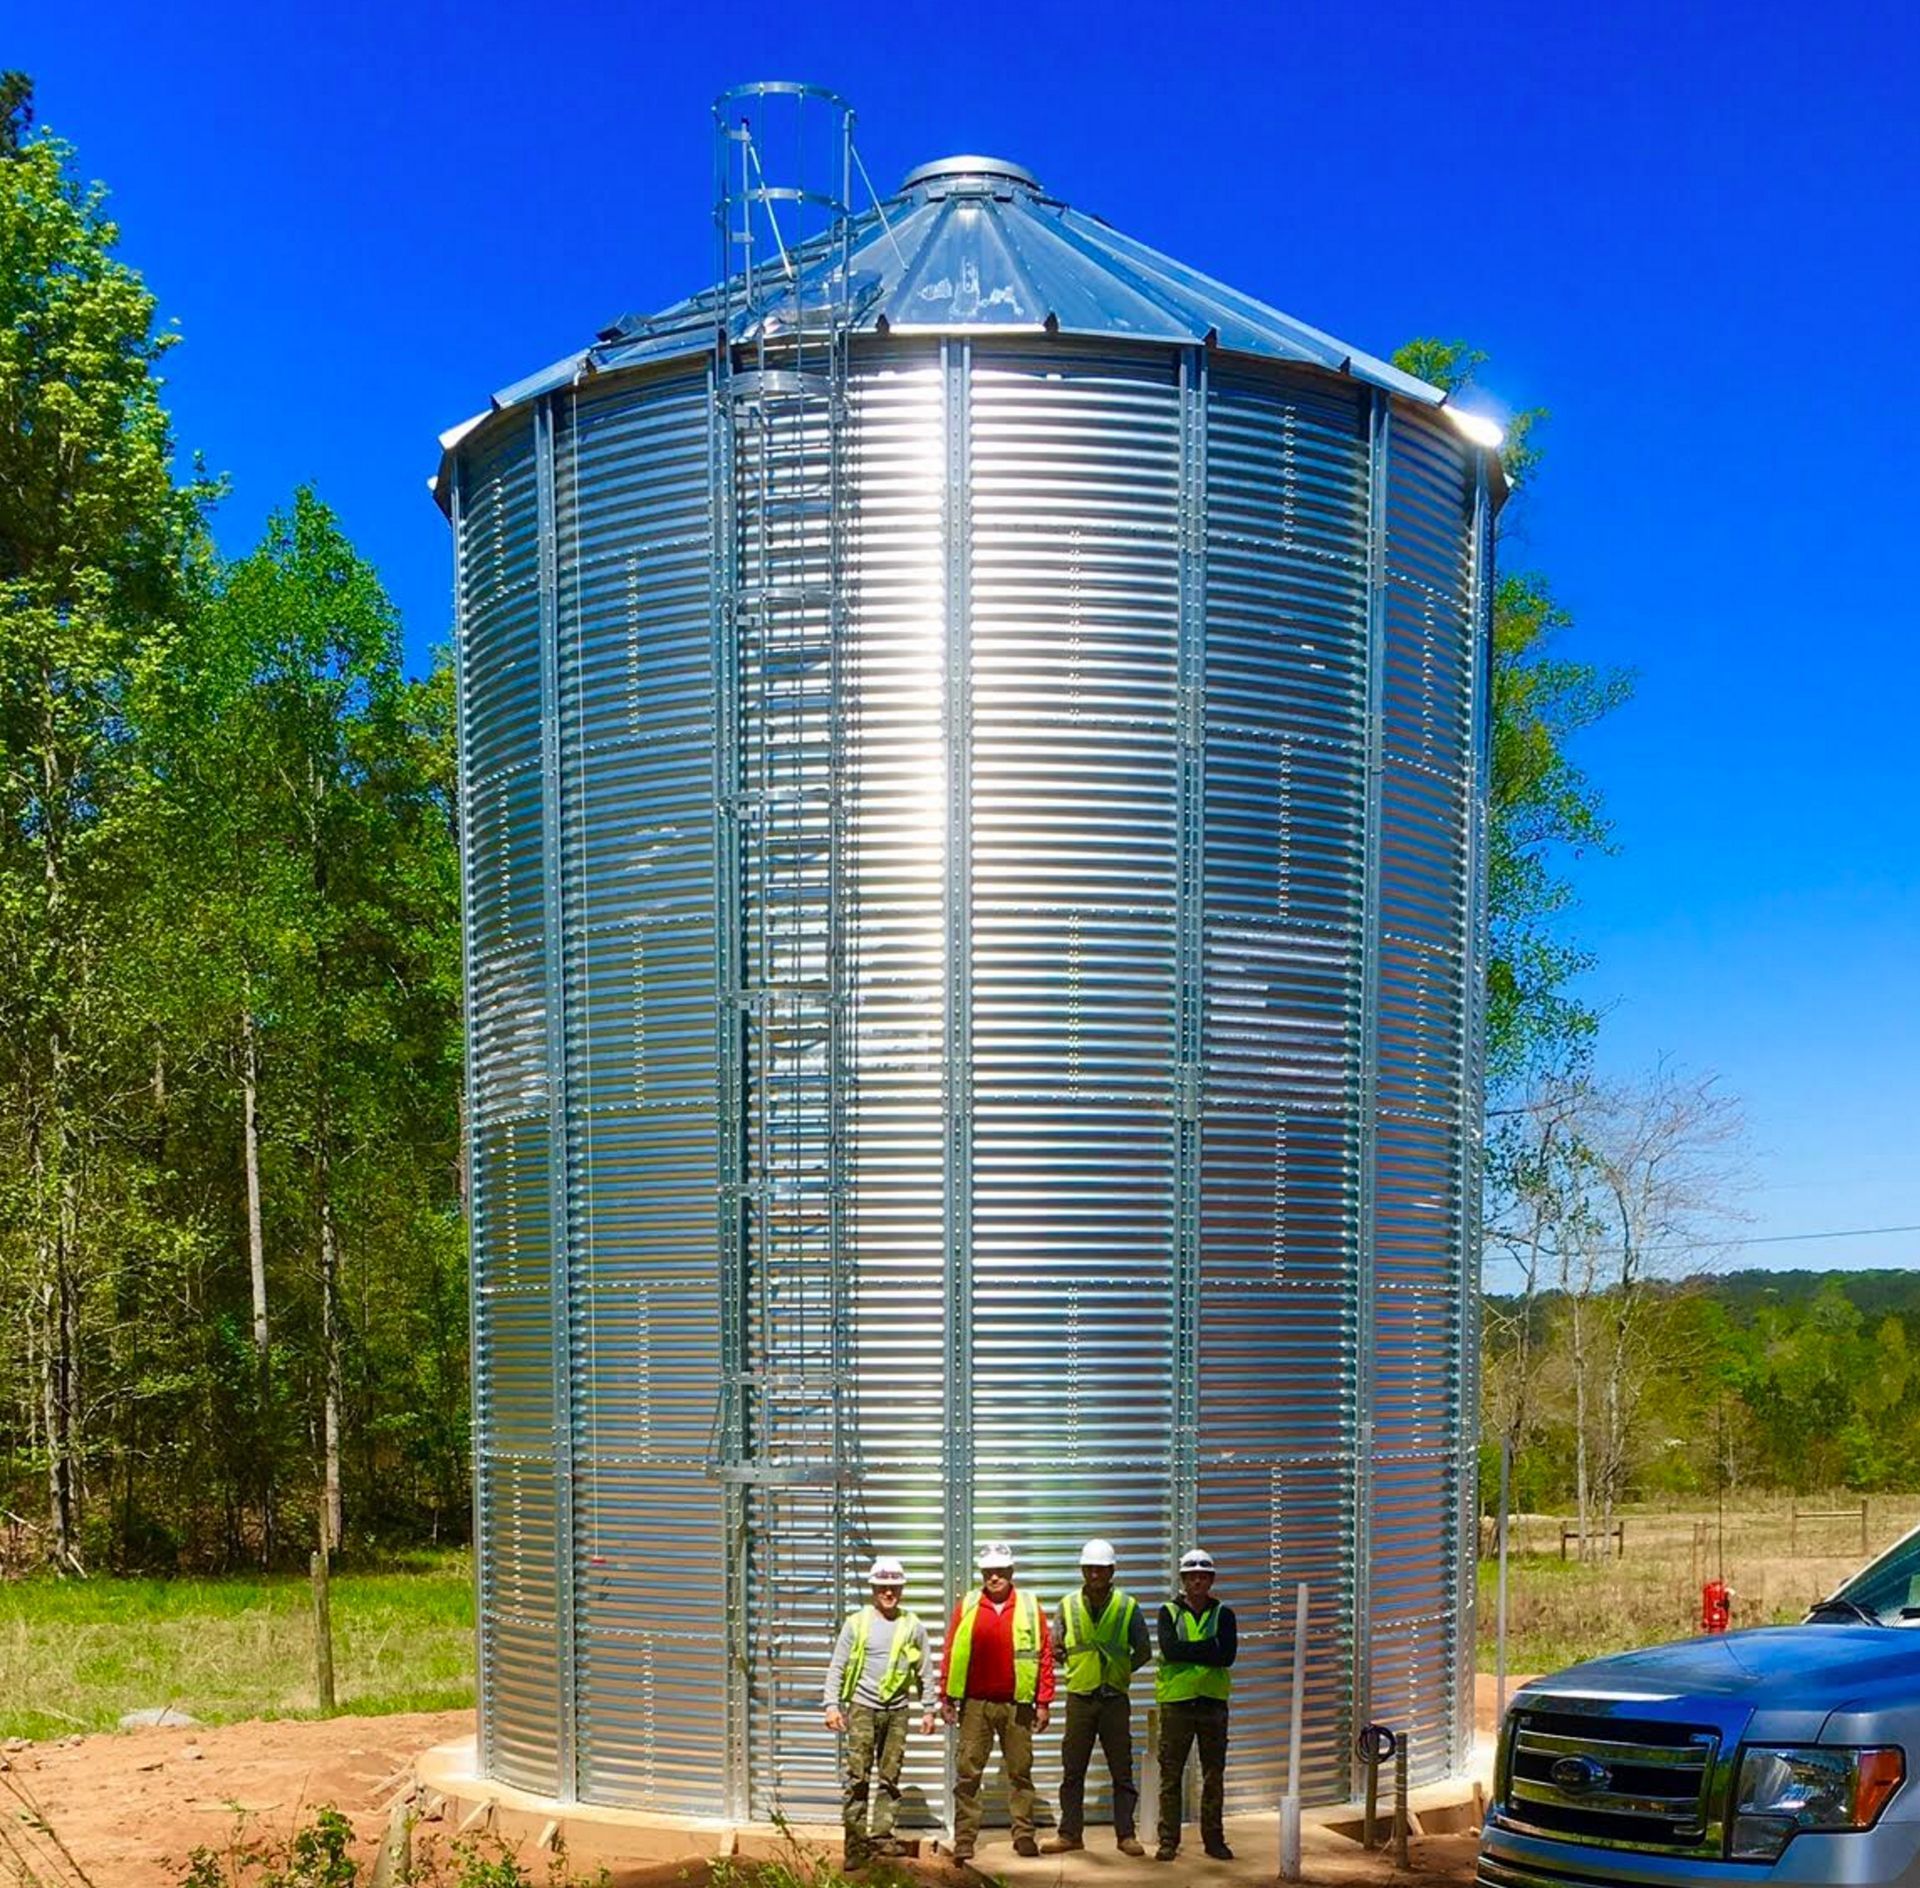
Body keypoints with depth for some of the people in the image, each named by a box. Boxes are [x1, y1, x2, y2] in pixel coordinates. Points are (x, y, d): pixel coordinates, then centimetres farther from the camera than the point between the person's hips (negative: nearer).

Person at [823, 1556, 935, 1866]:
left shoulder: (913, 1627, 6)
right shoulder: (857, 1622, 0)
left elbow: (924, 1672, 12)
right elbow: (837, 1667, 1)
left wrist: (929, 1710, 9)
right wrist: (832, 1704, -6)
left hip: (897, 1710, 2)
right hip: (862, 1708, -2)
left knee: (891, 1777, 4)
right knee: (856, 1776, -5)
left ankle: (882, 1835, 11)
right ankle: (854, 1841, -3)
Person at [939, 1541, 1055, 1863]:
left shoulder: (1030, 1608, 4)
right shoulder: (967, 1606, 5)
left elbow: (1045, 1656, 4)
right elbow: (951, 1653, 6)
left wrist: (1043, 1702, 1)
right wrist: (947, 1697, 1)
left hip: (1016, 1704, 0)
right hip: (975, 1704, 0)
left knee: (1020, 1772, 6)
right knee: (967, 1773, -1)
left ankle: (1024, 1834, 13)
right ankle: (964, 1839, 2)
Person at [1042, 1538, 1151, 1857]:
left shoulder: (1128, 1606, 0)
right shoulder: (1069, 1605, 4)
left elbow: (1143, 1651, 6)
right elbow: (1056, 1649, 13)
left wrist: (1119, 1672, 3)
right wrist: (1080, 1669, 6)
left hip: (1115, 1698, -1)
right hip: (1079, 1697, 1)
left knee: (1122, 1770, 1)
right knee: (1072, 1770, 5)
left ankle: (1125, 1834, 8)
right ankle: (1070, 1833, 12)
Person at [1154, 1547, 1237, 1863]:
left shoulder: (1223, 1614, 7)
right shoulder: (1169, 1612, 4)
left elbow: (1227, 1655, -9)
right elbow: (1170, 1650, -14)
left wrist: (1188, 1652, -12)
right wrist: (1210, 1647, -14)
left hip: (1213, 1701, 1)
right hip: (1177, 1701, -1)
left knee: (1214, 1776, 6)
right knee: (1171, 1775, 1)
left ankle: (1214, 1838, 14)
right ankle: (1168, 1841, 6)